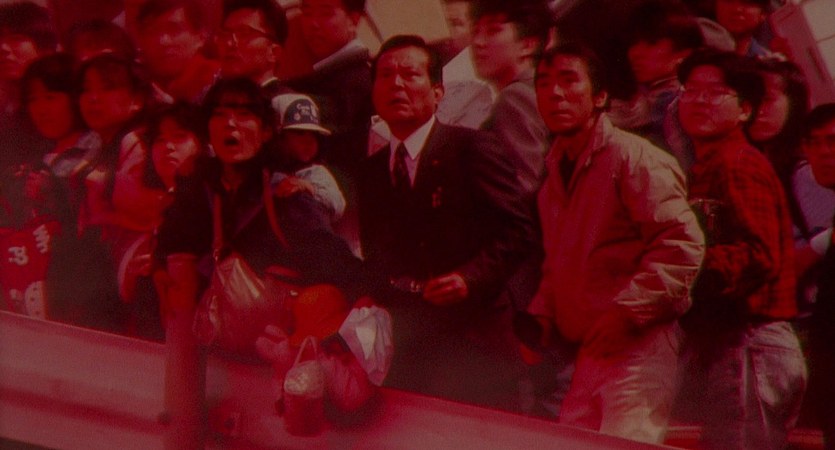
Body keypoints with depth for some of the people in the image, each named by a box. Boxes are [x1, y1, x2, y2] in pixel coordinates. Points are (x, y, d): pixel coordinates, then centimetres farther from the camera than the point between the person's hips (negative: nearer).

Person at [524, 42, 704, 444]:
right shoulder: (556, 172, 18)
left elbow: (683, 244, -18)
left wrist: (627, 311, -21)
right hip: (589, 349, 9)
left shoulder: (633, 156, -9)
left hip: (638, 344, -8)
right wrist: (540, 318, 12)